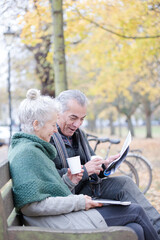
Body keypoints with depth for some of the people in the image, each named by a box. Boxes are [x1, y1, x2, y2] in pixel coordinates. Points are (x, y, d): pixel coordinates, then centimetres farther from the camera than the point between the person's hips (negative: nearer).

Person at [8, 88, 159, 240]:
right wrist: (78, 202, -19)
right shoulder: (27, 153, -16)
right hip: (59, 224, -10)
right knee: (136, 211, -1)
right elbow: (30, 205, -24)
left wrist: (68, 181, 5)